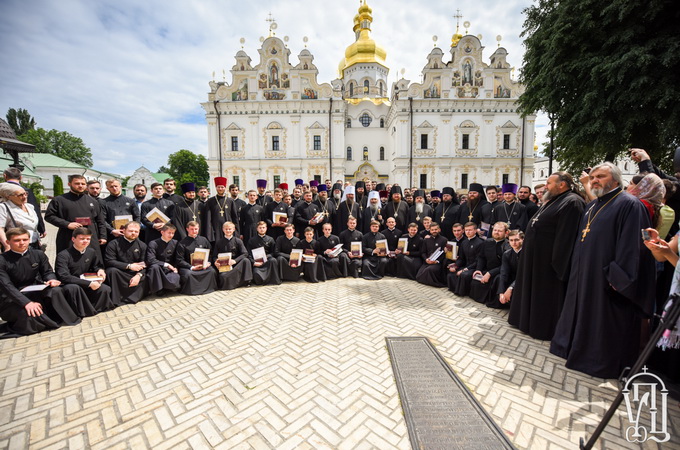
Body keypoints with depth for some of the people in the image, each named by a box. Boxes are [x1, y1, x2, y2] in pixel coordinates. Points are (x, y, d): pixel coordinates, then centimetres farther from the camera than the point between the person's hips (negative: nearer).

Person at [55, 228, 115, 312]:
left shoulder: (91, 252, -1)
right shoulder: (63, 255, -17)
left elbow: (97, 265, 19)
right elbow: (64, 276, -26)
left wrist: (100, 270, -7)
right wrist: (89, 283, -29)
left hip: (85, 285, 4)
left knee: (105, 289, -21)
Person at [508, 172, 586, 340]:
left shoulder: (572, 202, -16)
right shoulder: (551, 201, 15)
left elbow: (566, 236, -22)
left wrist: (557, 263, -23)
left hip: (548, 261, -10)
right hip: (536, 258, 10)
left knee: (546, 295, 4)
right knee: (533, 291, 20)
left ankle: (545, 328, 20)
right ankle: (530, 320, 35)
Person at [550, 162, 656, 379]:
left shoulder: (629, 205, -11)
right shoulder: (592, 206, 15)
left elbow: (632, 245, -18)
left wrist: (617, 278, -22)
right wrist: (577, 270, 16)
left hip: (605, 279, -8)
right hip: (585, 276, 8)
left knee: (604, 324, 5)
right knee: (583, 318, 18)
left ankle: (602, 363, 20)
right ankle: (578, 349, 32)